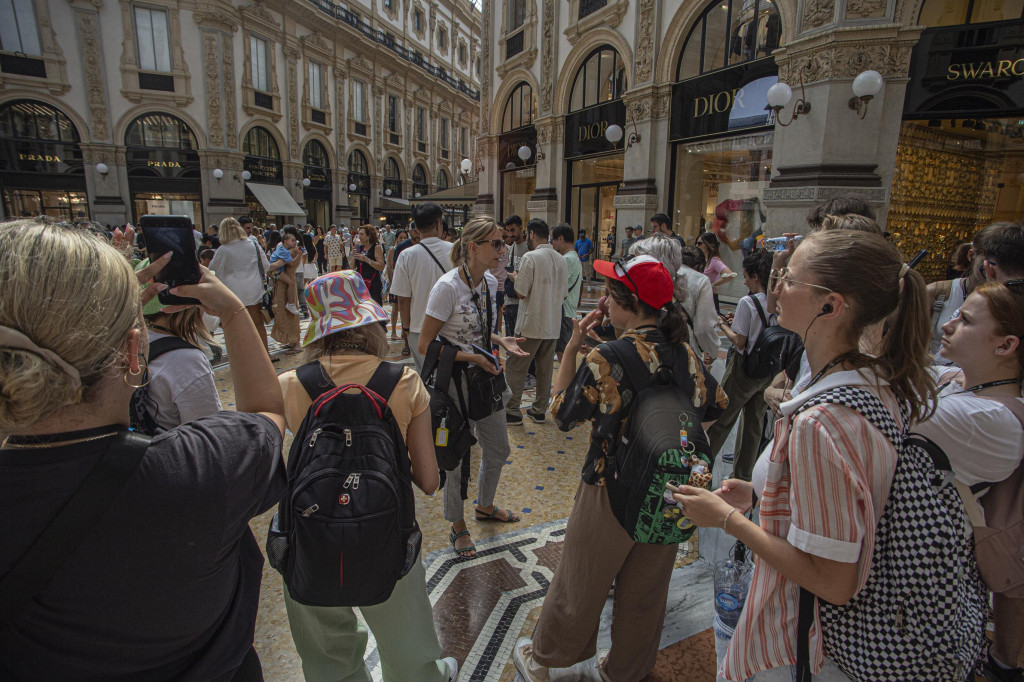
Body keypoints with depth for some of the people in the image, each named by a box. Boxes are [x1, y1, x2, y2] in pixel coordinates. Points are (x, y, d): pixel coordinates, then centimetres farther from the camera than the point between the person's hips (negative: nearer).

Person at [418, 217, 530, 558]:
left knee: (498, 450, 20)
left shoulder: (490, 282, 1)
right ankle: (457, 526, 34)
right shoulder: (447, 287, -22)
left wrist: (500, 340, -2)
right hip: (455, 382, -7)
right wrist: (472, 357, -24)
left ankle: (485, 506, 48)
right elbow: (425, 345, -19)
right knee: (458, 457, 9)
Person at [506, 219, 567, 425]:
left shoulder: (530, 257, -13)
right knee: (545, 369, 13)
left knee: (517, 367, 4)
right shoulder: (560, 259, 8)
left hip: (531, 324, -6)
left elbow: (521, 293, -14)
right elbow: (564, 294, 12)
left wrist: (515, 277, 3)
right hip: (553, 324, 7)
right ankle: (540, 410, 21)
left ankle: (512, 411, 7)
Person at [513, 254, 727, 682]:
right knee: (645, 592, 23)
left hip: (611, 492, -5)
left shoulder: (607, 358, -24)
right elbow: (714, 409, 9)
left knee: (579, 586, 17)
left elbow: (562, 414, -14)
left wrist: (571, 349, -11)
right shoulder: (686, 353, -4)